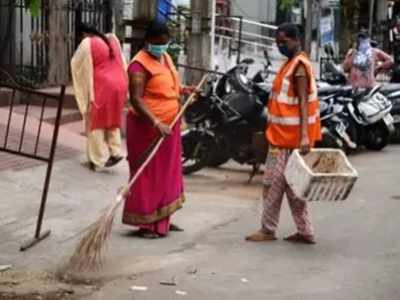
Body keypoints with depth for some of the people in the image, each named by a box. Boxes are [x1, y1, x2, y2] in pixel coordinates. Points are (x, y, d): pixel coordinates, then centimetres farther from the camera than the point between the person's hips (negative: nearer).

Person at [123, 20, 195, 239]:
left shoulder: (165, 58, 11)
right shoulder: (140, 64, -17)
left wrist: (183, 90, 9)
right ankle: (145, 224, 5)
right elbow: (136, 100, -25)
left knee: (167, 173, 15)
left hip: (168, 126, 9)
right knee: (147, 175, -3)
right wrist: (156, 123, -34)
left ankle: (162, 219, 26)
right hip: (147, 127, -9)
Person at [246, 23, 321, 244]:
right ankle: (305, 232, 15)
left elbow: (303, 102, -21)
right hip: (283, 134, 10)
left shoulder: (299, 65, -14)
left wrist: (304, 136, -28)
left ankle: (268, 230, 8)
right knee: (289, 184, 11)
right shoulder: (291, 63, 15)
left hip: (290, 135, -10)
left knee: (273, 183, -2)